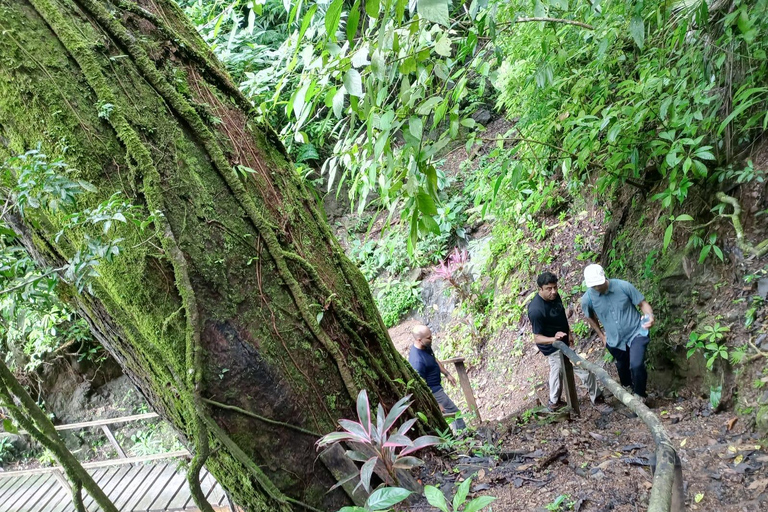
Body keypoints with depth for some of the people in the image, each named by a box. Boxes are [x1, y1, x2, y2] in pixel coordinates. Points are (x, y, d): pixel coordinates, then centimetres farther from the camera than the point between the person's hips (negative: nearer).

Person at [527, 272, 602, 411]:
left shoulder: (555, 296, -11)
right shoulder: (536, 310, -36)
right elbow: (537, 338, -31)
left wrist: (569, 332, 12)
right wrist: (553, 339, -48)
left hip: (560, 343, 8)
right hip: (553, 347, -8)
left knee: (557, 370, 26)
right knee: (585, 369, 2)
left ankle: (554, 402, 47)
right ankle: (596, 396, 26)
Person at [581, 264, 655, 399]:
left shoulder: (623, 286, -21)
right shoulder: (587, 299, -15)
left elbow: (643, 303, -9)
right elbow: (590, 317, 8)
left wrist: (650, 317, -29)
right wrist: (601, 335, 10)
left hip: (636, 333, -3)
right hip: (614, 340, 3)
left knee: (636, 366, -22)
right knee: (622, 367, 24)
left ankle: (639, 396, 3)